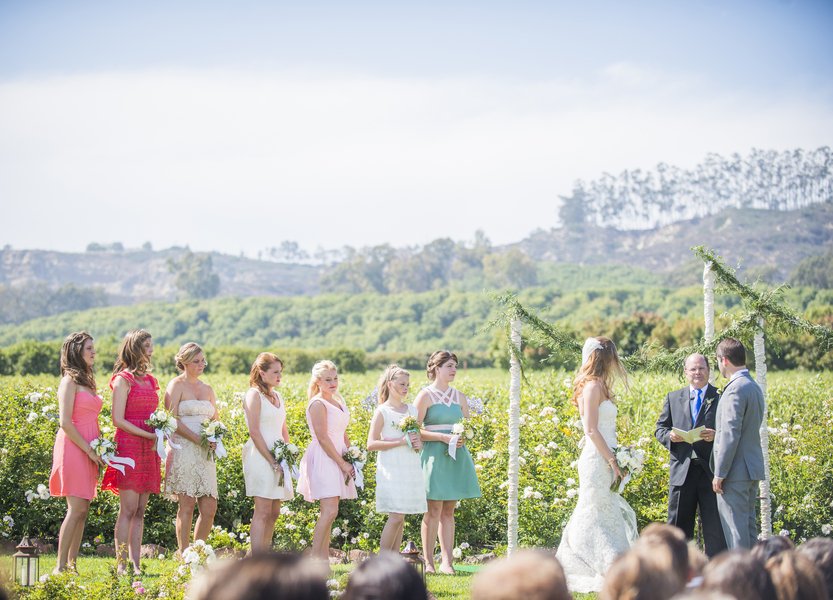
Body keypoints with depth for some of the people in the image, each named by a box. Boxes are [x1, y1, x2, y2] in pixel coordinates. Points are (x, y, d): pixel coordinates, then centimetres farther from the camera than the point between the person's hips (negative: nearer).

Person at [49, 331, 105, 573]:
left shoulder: (87, 380, 18)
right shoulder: (70, 381, -8)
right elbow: (65, 423, -14)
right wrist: (89, 450, -14)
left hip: (89, 450, 8)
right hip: (74, 448, -8)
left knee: (83, 510, 6)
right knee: (76, 508, -10)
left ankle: (72, 564, 9)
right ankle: (60, 566, -7)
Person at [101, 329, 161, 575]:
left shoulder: (150, 380, 18)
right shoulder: (123, 379, -4)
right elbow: (118, 419, -11)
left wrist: (159, 434, 3)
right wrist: (148, 435, -15)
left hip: (148, 450, 7)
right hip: (129, 446, -7)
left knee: (140, 511, 5)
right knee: (128, 509, -9)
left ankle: (136, 565, 6)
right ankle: (121, 566, -7)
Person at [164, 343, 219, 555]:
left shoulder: (207, 389, 20)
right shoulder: (176, 385, 0)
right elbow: (172, 418, -10)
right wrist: (197, 439, -17)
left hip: (205, 455, 6)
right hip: (183, 451, -6)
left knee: (210, 508, 1)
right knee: (186, 506, -7)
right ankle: (183, 556, -1)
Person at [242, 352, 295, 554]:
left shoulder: (277, 396, 17)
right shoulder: (254, 395, -7)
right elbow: (254, 432, -13)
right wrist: (271, 460, -16)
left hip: (277, 459, 8)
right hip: (260, 457, -8)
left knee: (274, 513, 9)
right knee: (262, 511, -11)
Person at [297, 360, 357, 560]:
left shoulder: (339, 401, 15)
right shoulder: (318, 404, -11)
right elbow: (323, 438, -15)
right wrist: (342, 463, -13)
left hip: (338, 459, 8)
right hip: (323, 460, -8)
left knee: (328, 512, 7)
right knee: (330, 511, -16)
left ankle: (323, 559, 9)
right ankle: (314, 561, -14)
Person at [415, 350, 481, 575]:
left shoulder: (460, 397, 15)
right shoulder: (426, 395, -3)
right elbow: (415, 430, -8)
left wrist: (463, 437, -1)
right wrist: (443, 437, -17)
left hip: (456, 457, 5)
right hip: (433, 455, -5)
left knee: (448, 511, 5)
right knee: (434, 510, -7)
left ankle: (446, 561, 5)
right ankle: (429, 562, -4)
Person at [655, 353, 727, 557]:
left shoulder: (721, 398, 4)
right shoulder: (673, 398, 15)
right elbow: (660, 428, 14)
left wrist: (716, 436, -19)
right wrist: (669, 436, -7)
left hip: (711, 471, -3)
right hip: (682, 470, 3)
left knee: (715, 528, -3)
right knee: (678, 526, 6)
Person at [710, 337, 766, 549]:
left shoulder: (735, 389, -16)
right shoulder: (754, 387, 15)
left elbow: (731, 435, -20)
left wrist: (720, 473, -16)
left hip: (736, 470, -10)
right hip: (753, 468, 10)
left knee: (735, 527, -7)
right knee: (748, 524, 13)